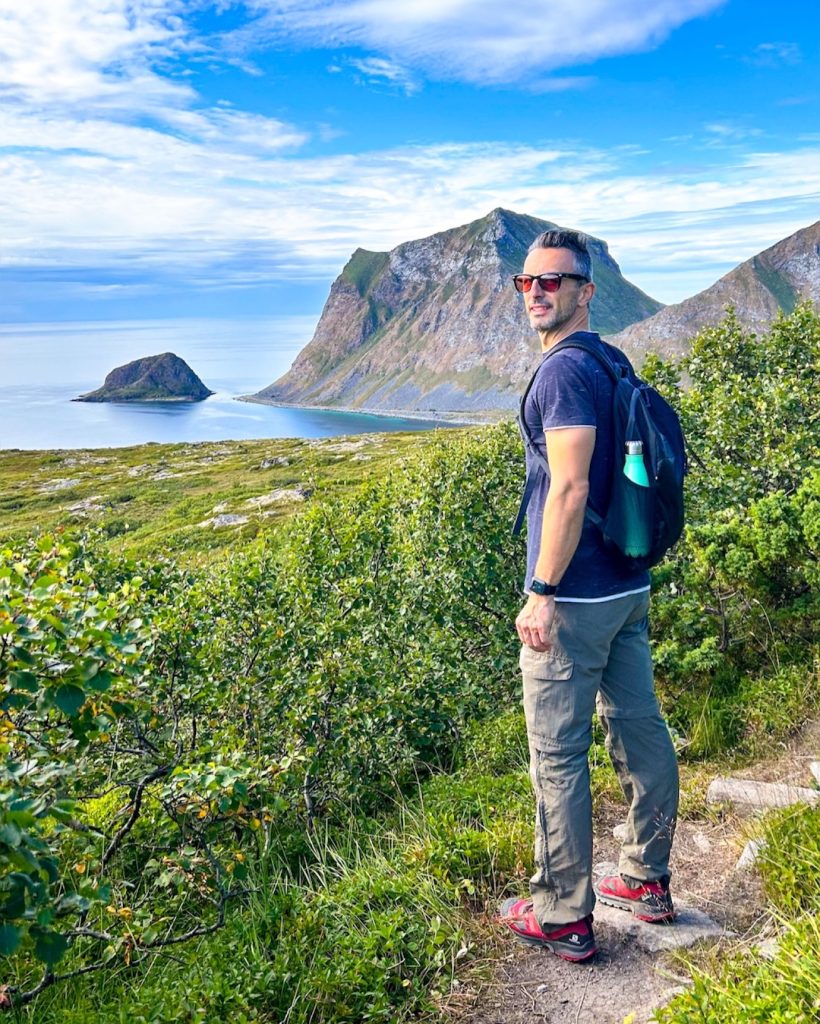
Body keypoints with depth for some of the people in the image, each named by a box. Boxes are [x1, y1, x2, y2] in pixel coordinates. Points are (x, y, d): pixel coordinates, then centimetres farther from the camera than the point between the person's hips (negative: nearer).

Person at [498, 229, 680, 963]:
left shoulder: (565, 371, -16)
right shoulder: (616, 363, 13)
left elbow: (569, 488, -24)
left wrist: (542, 592, -20)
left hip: (575, 599, -9)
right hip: (630, 586, 10)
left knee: (558, 755, 1)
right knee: (640, 729, 16)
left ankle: (563, 917, 14)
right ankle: (648, 881, 32)